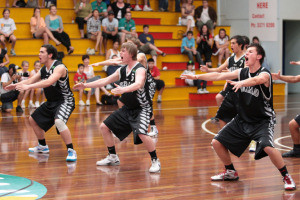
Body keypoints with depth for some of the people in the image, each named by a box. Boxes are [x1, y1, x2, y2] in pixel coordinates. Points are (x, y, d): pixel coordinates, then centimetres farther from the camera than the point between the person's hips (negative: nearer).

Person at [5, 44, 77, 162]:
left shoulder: (59, 67, -22)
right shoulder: (43, 70, 5)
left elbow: (49, 82, -37)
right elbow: (30, 80, 7)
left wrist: (28, 86, -42)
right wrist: (16, 85, -11)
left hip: (65, 101, -10)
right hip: (51, 102, 10)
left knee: (59, 121, -36)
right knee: (33, 119, 19)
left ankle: (71, 151, -27)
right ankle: (42, 147, 36)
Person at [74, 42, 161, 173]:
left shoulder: (140, 69, -19)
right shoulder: (122, 70, 6)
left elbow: (138, 84, -39)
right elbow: (105, 81, 13)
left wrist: (124, 89, -57)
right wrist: (86, 85, 10)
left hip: (142, 108, -9)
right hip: (127, 108, 9)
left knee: (141, 133, -31)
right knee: (104, 127, 9)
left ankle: (155, 161, -11)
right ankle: (113, 158, 23)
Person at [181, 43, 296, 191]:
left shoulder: (264, 74, -18)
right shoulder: (242, 72, 1)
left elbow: (255, 80, -40)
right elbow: (219, 76, 2)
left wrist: (241, 83, -60)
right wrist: (197, 77, -5)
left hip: (263, 121, -7)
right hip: (242, 119, 7)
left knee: (268, 147, -31)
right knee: (217, 142, 6)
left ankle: (287, 177, -10)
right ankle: (231, 172, 28)